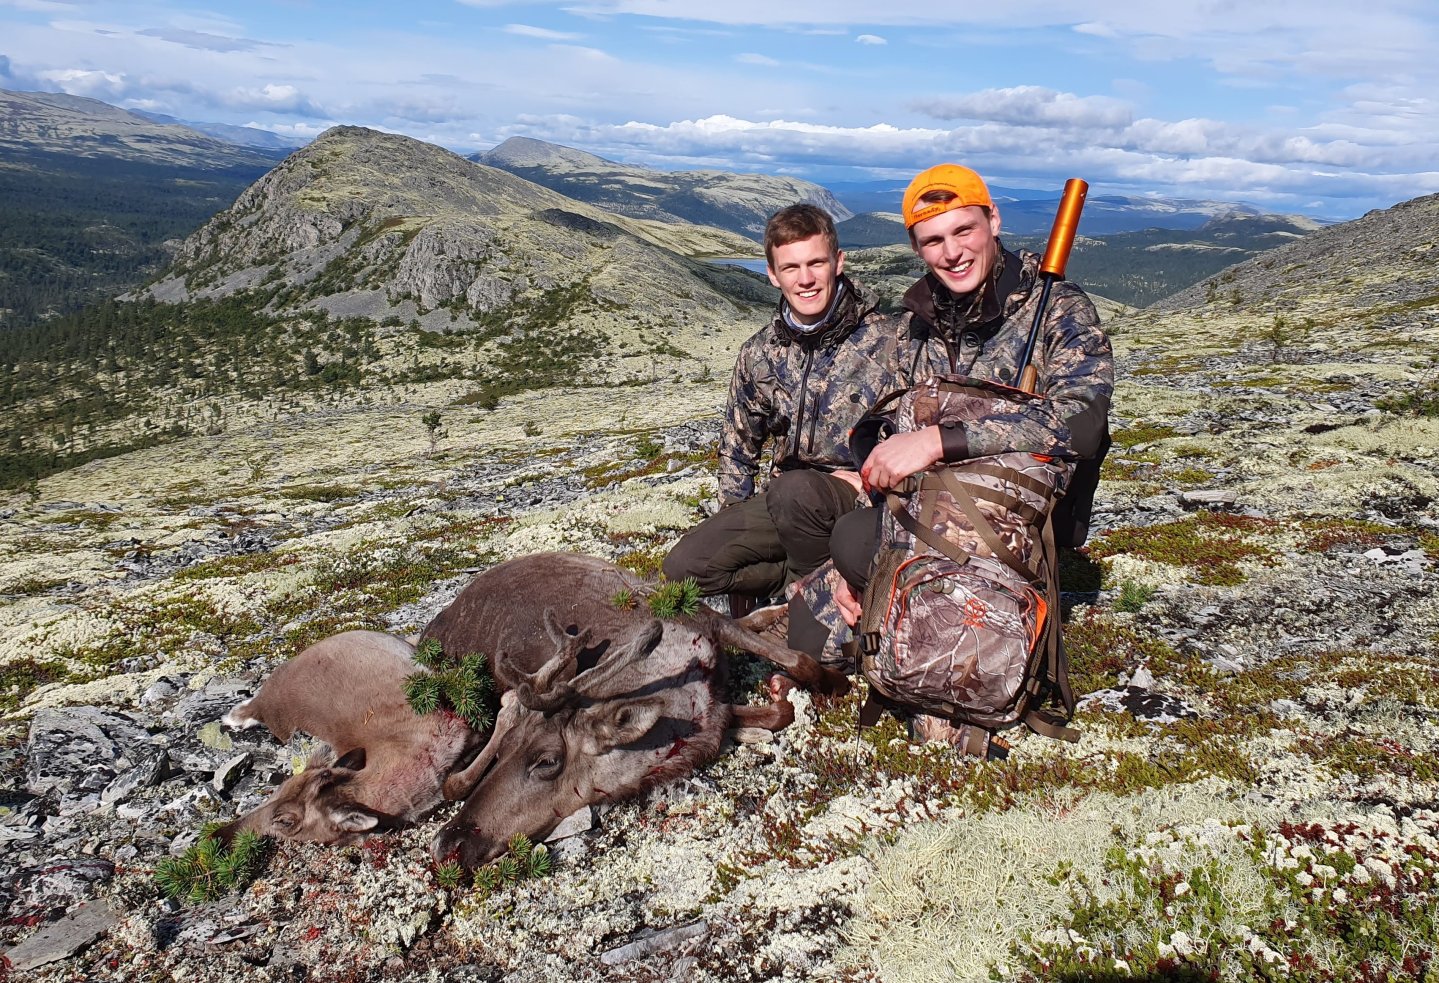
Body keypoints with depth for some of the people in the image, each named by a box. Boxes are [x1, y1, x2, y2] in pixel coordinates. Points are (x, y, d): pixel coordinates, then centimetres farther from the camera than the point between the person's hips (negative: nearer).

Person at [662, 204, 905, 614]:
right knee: (683, 565, -13)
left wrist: (864, 481, -17)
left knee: (794, 489, -37)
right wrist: (735, 526, 9)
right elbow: (738, 445, 16)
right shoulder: (759, 354, 4)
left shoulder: (889, 338, -10)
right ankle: (803, 576, 1)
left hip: (863, 500, -4)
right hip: (785, 503, 4)